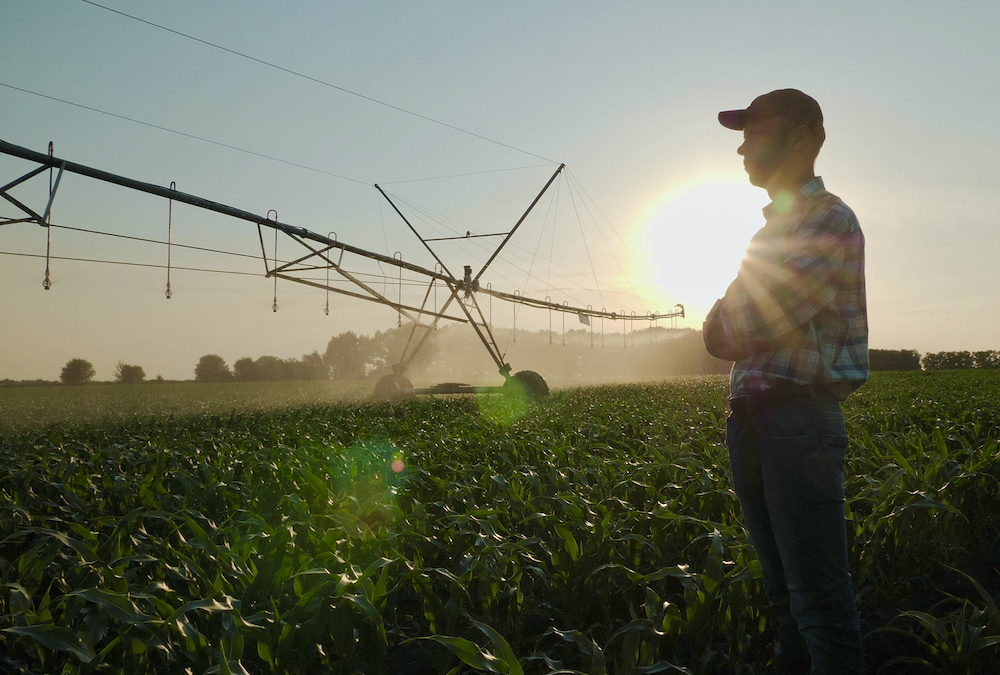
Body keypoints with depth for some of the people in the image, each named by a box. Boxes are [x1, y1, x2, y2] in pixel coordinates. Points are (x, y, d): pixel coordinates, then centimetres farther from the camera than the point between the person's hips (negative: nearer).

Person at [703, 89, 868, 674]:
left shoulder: (829, 221, -8)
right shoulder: (776, 225, 21)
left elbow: (725, 333, -15)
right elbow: (724, 328, 19)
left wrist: (726, 327, 4)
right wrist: (730, 327, 0)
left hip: (800, 419, -9)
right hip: (753, 418, 9)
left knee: (817, 593, -4)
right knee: (784, 586, 16)